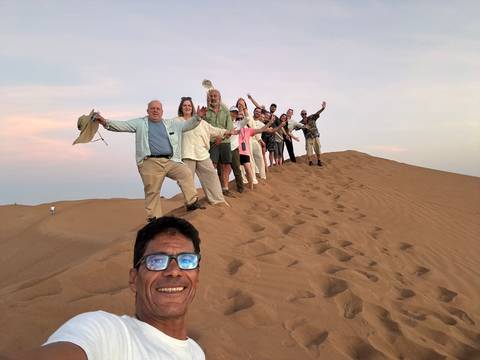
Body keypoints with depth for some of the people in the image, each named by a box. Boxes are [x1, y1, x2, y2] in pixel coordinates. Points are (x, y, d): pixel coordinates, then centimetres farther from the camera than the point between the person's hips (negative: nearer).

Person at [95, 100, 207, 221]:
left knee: (186, 173, -17)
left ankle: (192, 202, -9)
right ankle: (154, 218, 7)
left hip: (170, 161, 3)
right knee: (152, 191, -3)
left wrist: (197, 117, 3)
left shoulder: (172, 123, 20)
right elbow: (122, 125, 2)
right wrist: (106, 122, -13)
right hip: (150, 162, -2)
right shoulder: (140, 123, 11)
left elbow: (188, 124, 21)